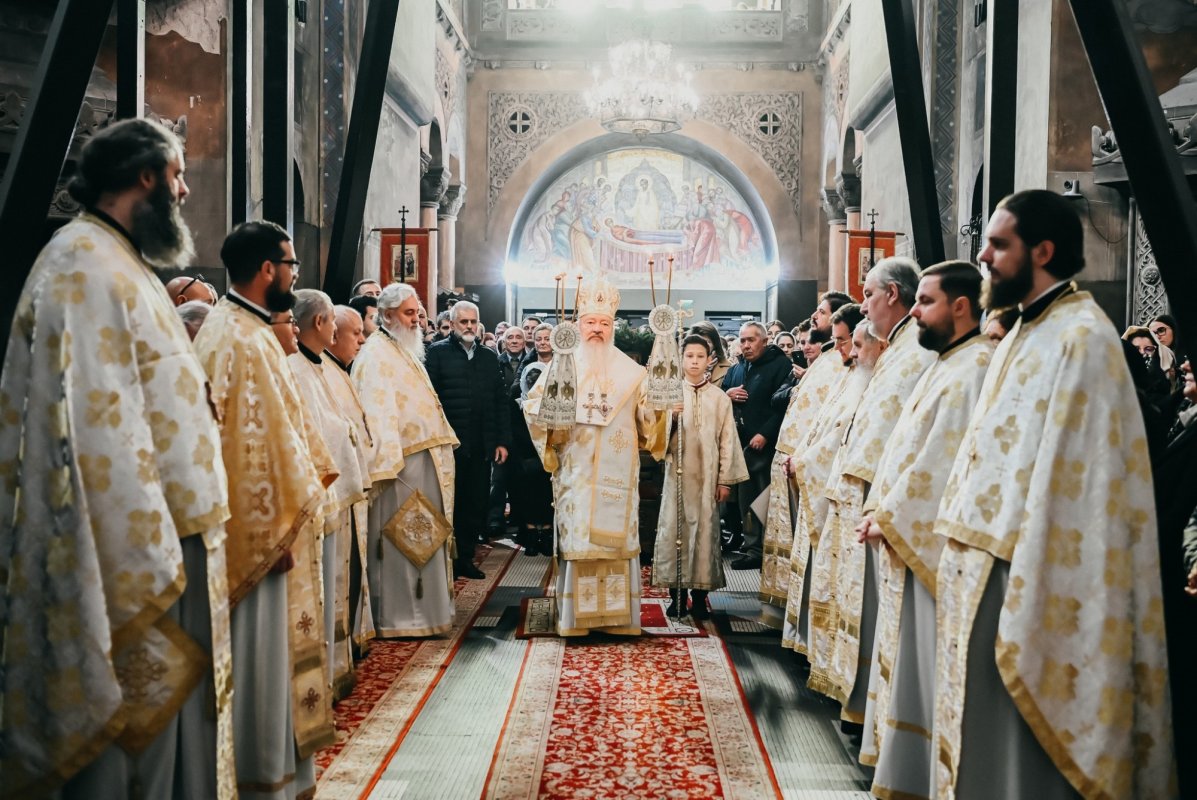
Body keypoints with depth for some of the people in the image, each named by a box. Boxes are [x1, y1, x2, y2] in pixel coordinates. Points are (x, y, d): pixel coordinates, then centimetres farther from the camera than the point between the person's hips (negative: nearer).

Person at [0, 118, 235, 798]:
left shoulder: (121, 265, 18)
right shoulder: (84, 265, -15)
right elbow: (98, 430, -23)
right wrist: (148, 571, -23)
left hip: (170, 537, 10)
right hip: (132, 556, -10)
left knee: (178, 718, 16)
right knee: (134, 718, 0)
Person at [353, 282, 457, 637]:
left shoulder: (406, 351, 18)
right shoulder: (376, 354, -12)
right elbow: (377, 411, -21)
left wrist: (441, 446, 18)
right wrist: (387, 462, -27)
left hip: (424, 458, 10)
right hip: (400, 461, -10)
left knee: (422, 538, 13)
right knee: (401, 538, -5)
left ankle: (421, 610, 21)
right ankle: (397, 617, 2)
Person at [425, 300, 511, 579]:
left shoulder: (489, 357, 14)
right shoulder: (438, 352, 0)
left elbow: (501, 402, 14)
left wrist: (502, 441, 8)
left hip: (482, 447, 4)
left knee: (476, 504, 7)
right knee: (450, 504, 3)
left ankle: (465, 558, 18)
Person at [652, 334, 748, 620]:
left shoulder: (720, 398, 6)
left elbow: (727, 439, 5)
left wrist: (726, 479, 0)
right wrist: (670, 417, -18)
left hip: (707, 474, 0)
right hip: (677, 471, 0)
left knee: (705, 529, -1)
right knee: (674, 527, -2)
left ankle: (700, 594, 6)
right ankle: (677, 594, 5)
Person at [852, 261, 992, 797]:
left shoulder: (974, 367, -16)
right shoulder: (945, 365, 16)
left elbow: (943, 461, -21)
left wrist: (889, 517, -14)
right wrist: (880, 510, 7)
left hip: (932, 545, -10)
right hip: (909, 539, 10)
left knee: (927, 665, -1)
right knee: (906, 659, 16)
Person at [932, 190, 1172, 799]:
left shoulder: (1081, 339, -15)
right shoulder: (1025, 334, 14)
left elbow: (1070, 484, -21)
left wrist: (1027, 611, -22)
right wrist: (962, 563, 14)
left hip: (1021, 581, -9)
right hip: (982, 572, 9)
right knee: (979, 742, 18)